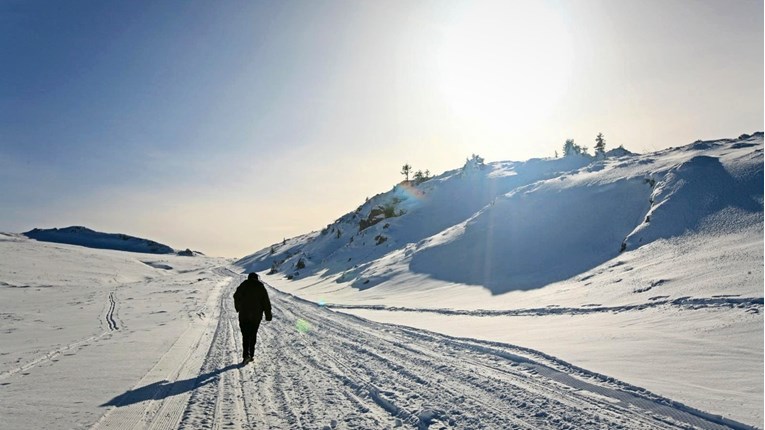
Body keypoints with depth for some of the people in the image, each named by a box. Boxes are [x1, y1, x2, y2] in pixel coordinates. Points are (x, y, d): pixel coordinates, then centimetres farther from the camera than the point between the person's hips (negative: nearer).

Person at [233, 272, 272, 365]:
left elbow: (236, 297, 11)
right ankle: (251, 355, 15)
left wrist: (238, 308, 29)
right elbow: (266, 302, -1)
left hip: (244, 315, -1)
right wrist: (268, 315, 2)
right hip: (256, 316, 1)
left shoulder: (243, 285, 0)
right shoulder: (261, 287, 2)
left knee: (245, 335, 0)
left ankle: (246, 354, -16)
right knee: (253, 335, 13)